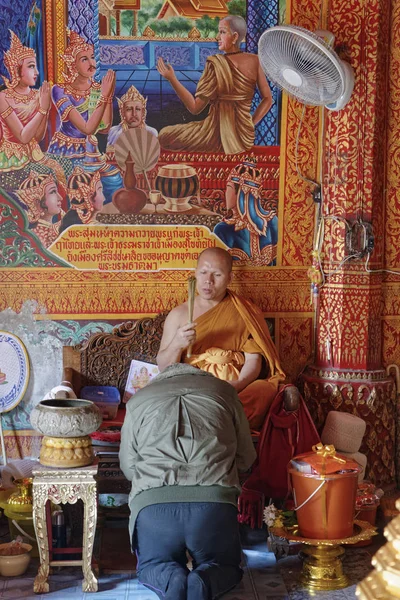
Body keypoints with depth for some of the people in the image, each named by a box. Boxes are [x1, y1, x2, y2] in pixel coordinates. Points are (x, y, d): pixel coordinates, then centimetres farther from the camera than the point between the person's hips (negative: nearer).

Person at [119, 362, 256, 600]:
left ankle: (171, 579, -8)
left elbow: (128, 467, 20)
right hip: (214, 500, 0)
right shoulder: (223, 390, 17)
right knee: (225, 567, 25)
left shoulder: (139, 400, 17)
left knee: (152, 566, 27)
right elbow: (246, 458, 20)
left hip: (154, 501, 0)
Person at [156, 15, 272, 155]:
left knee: (164, 135, 9)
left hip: (219, 136, -7)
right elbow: (268, 99, 3)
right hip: (245, 137, 7)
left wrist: (172, 79, -13)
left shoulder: (215, 63, -16)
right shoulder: (254, 61, -2)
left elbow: (195, 108, -15)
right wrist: (250, 124, 9)